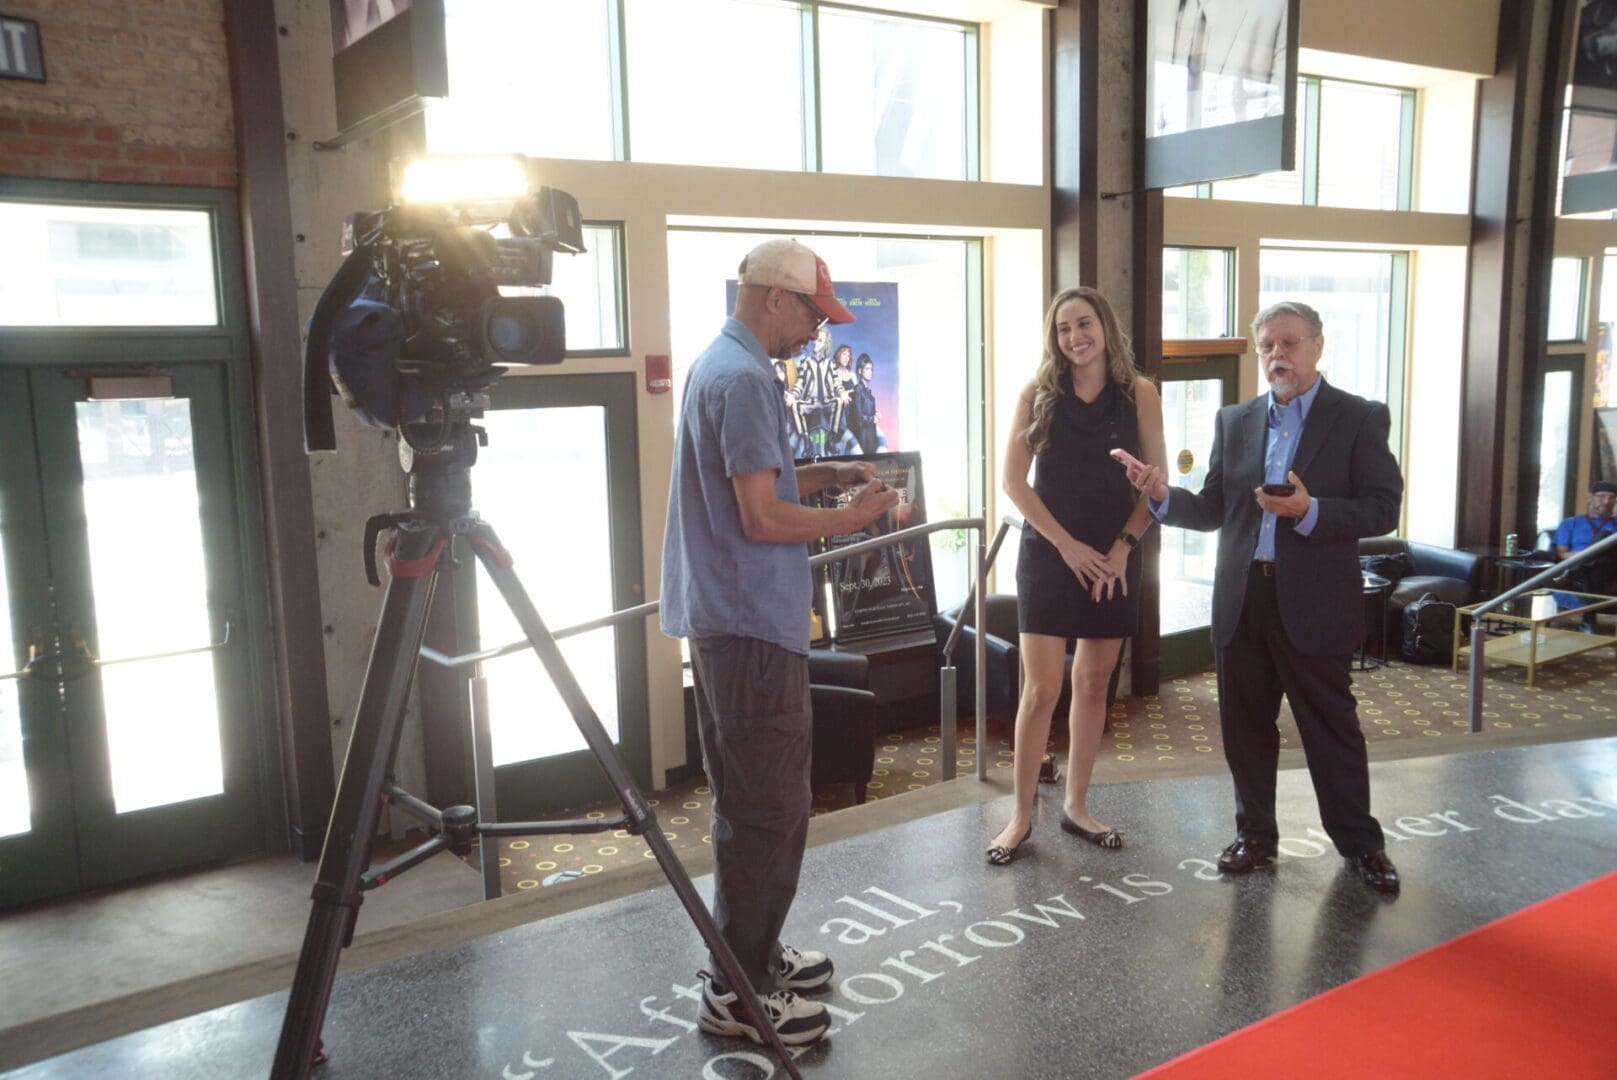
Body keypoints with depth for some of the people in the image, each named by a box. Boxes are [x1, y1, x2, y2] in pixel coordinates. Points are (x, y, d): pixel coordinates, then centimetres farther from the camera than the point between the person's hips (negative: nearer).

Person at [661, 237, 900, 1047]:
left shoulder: (719, 365, 15)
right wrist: (848, 520, -7)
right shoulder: (744, 379, -17)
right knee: (768, 811, -2)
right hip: (753, 625, -11)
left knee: (758, 802, 19)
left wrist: (826, 472, 13)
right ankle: (737, 992, 9)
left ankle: (754, 954, 31)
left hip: (732, 620, 11)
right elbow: (762, 518, -21)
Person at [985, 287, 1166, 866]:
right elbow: (1014, 480, -4)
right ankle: (1021, 815, 7)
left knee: (1093, 684, 9)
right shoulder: (1038, 393, -1)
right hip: (1048, 554, -2)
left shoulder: (1139, 395, 1)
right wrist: (1068, 545, -10)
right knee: (1041, 690, -5)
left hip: (1113, 560, 2)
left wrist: (1122, 546, -9)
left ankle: (1076, 806, 23)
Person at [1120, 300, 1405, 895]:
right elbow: (1212, 510, 9)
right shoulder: (1234, 420, 10)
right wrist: (1163, 494, -9)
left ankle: (1360, 842, 25)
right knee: (1244, 724, 13)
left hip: (1314, 602, -4)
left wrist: (1311, 511, -22)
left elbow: (1383, 508, -7)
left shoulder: (1360, 418, -2)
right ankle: (1255, 834, 30)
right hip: (1241, 600, 4)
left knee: (1332, 726, 7)